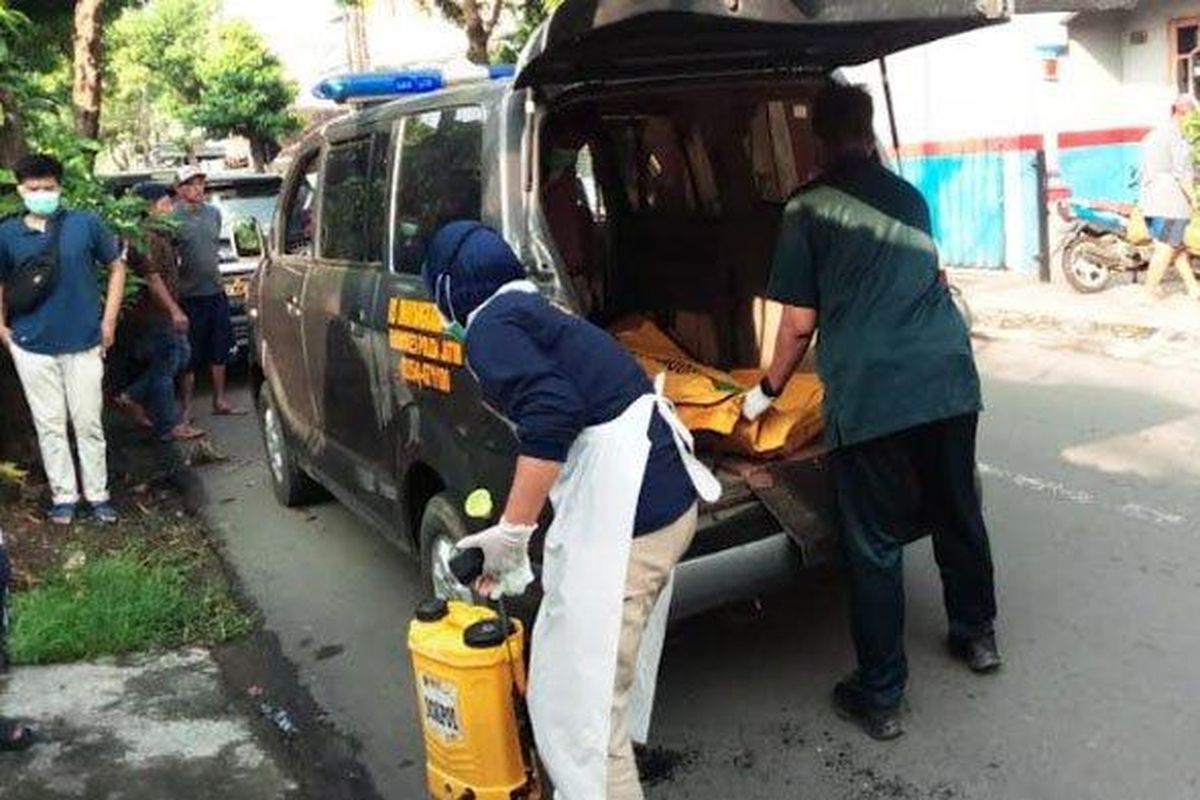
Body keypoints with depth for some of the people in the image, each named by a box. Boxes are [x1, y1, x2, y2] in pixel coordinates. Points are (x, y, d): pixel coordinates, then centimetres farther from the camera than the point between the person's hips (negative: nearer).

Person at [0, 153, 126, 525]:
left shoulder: (86, 224, -3)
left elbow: (116, 267, 6)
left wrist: (109, 320, 1)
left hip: (84, 342, -1)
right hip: (32, 346, 1)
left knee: (89, 423, 6)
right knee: (50, 425, 8)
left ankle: (98, 494, 18)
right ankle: (63, 495, 20)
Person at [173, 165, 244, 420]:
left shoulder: (214, 212, 9)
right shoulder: (172, 217, -9)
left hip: (216, 291, 6)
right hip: (190, 295, -6)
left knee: (220, 349, 12)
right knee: (190, 354, 0)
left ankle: (220, 400, 24)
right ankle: (186, 407, 9)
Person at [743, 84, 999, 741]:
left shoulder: (808, 207, 1)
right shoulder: (908, 196, 16)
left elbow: (800, 321, 0)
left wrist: (769, 390, 14)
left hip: (868, 396, -5)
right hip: (949, 378, 6)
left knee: (874, 546, 4)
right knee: (958, 514, 22)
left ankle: (879, 695, 13)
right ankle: (977, 634, 42)